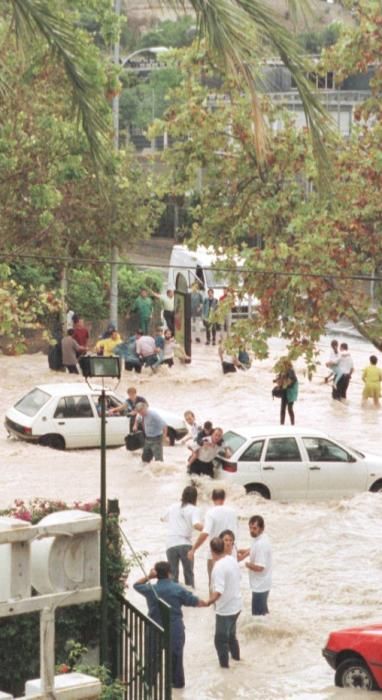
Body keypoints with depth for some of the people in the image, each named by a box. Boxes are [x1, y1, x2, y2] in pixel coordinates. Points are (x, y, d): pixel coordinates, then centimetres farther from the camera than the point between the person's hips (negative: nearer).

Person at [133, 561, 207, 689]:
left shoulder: (151, 590, -9)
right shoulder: (178, 589, -11)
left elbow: (136, 585, 9)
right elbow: (194, 601, -5)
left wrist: (148, 577, -6)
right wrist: (205, 604, 16)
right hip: (175, 630, 0)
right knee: (176, 655, 14)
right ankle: (177, 681, 23)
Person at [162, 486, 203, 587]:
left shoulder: (173, 507, 13)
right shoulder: (194, 510, -2)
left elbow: (163, 518, 32)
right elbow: (196, 525, -20)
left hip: (171, 545, 3)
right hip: (185, 544, -3)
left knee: (173, 575, 6)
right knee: (189, 574, 9)